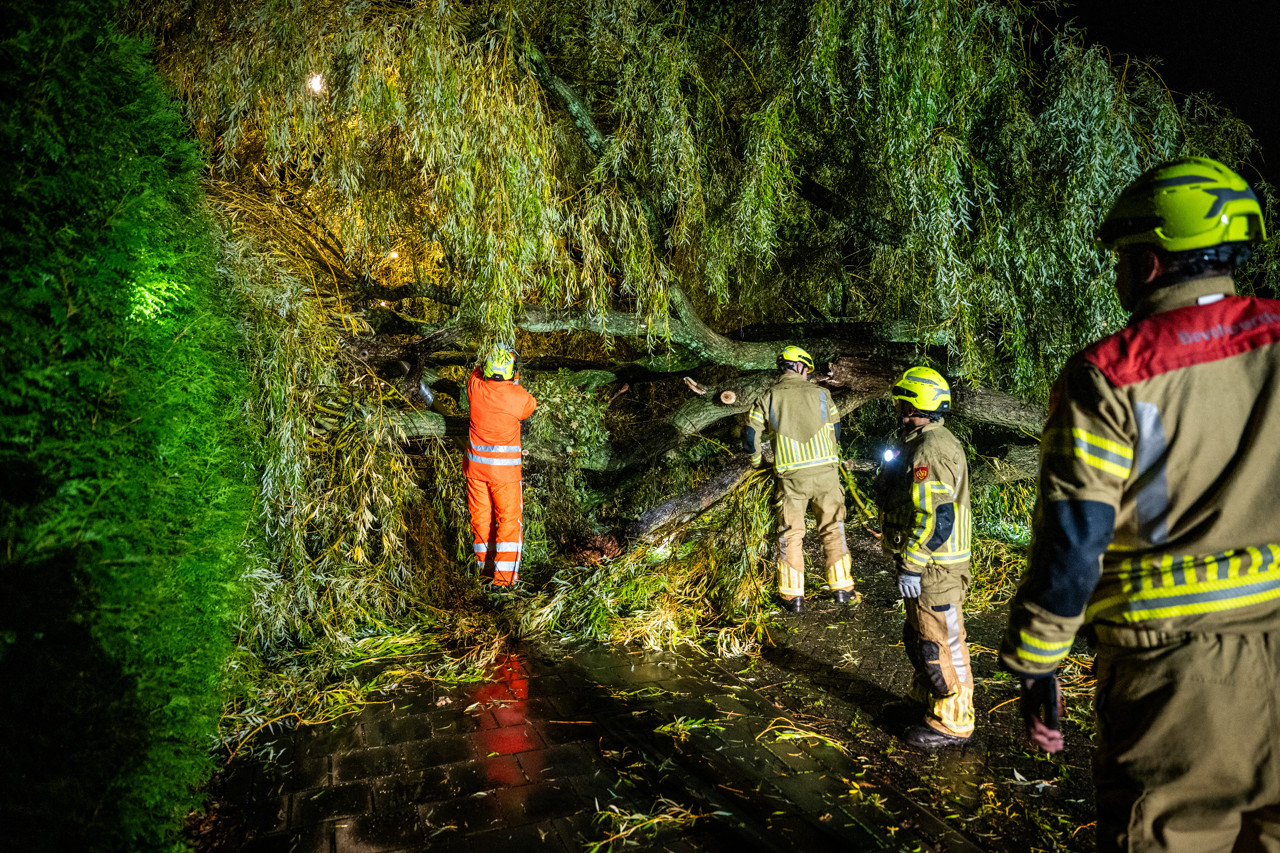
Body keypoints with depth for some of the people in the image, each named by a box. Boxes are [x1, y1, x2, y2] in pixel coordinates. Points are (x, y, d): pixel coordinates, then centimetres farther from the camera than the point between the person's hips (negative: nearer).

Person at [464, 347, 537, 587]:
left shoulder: (475, 388, -7)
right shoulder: (518, 397, -15)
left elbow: (476, 372, 17)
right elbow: (530, 406, 9)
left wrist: (488, 367, 30)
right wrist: (514, 383, 17)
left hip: (476, 465, 4)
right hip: (506, 468, -4)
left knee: (480, 516, 15)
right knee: (509, 519, 4)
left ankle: (485, 566, 30)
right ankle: (503, 575, 0)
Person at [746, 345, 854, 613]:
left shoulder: (767, 398, 1)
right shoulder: (820, 393, 3)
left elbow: (751, 436, 2)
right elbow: (836, 430, 12)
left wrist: (757, 460, 22)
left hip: (790, 476, 0)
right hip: (825, 472, 0)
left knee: (790, 535, 9)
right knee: (833, 529, 13)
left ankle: (793, 596, 12)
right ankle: (842, 588, 18)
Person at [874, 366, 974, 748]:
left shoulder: (931, 450, -22)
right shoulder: (923, 443, 13)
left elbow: (936, 517, -28)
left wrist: (911, 566, -24)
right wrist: (909, 560, 25)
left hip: (934, 568, -11)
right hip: (927, 563, 11)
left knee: (940, 643, 1)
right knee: (917, 635, 22)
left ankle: (952, 722, 13)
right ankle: (924, 699, 38)